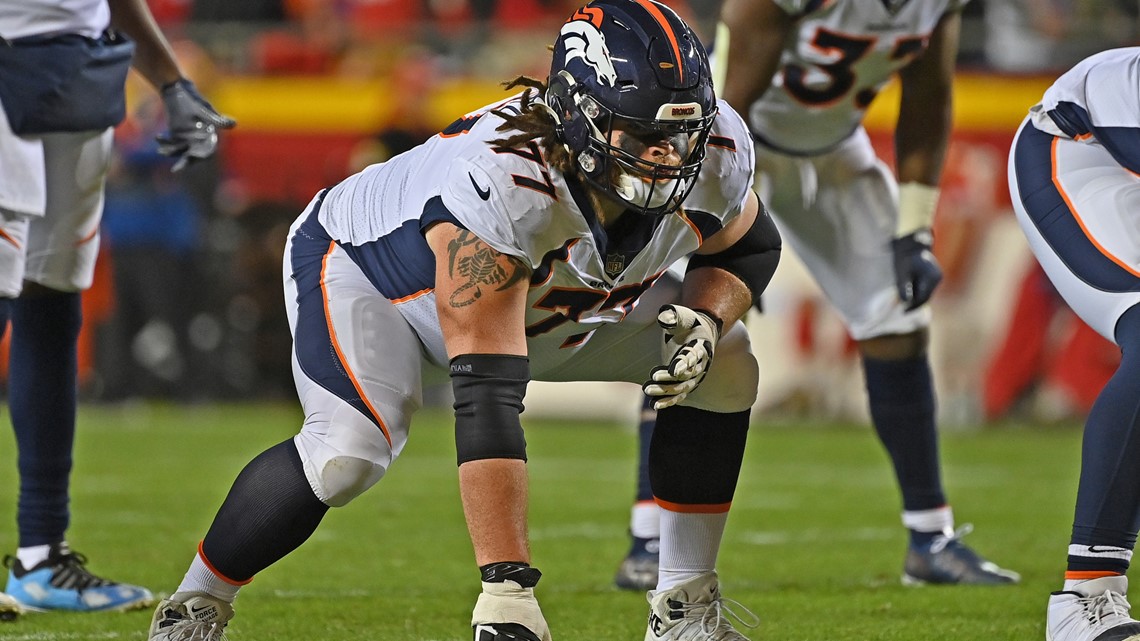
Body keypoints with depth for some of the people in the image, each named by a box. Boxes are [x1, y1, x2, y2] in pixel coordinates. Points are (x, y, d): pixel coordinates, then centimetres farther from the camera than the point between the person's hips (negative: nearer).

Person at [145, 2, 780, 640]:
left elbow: (749, 248, -1)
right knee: (349, 450, -31)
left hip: (545, 299, 7)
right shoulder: (498, 185, -45)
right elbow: (487, 402, -48)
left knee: (724, 368, -5)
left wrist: (705, 320, -25)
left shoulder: (716, 150, -27)